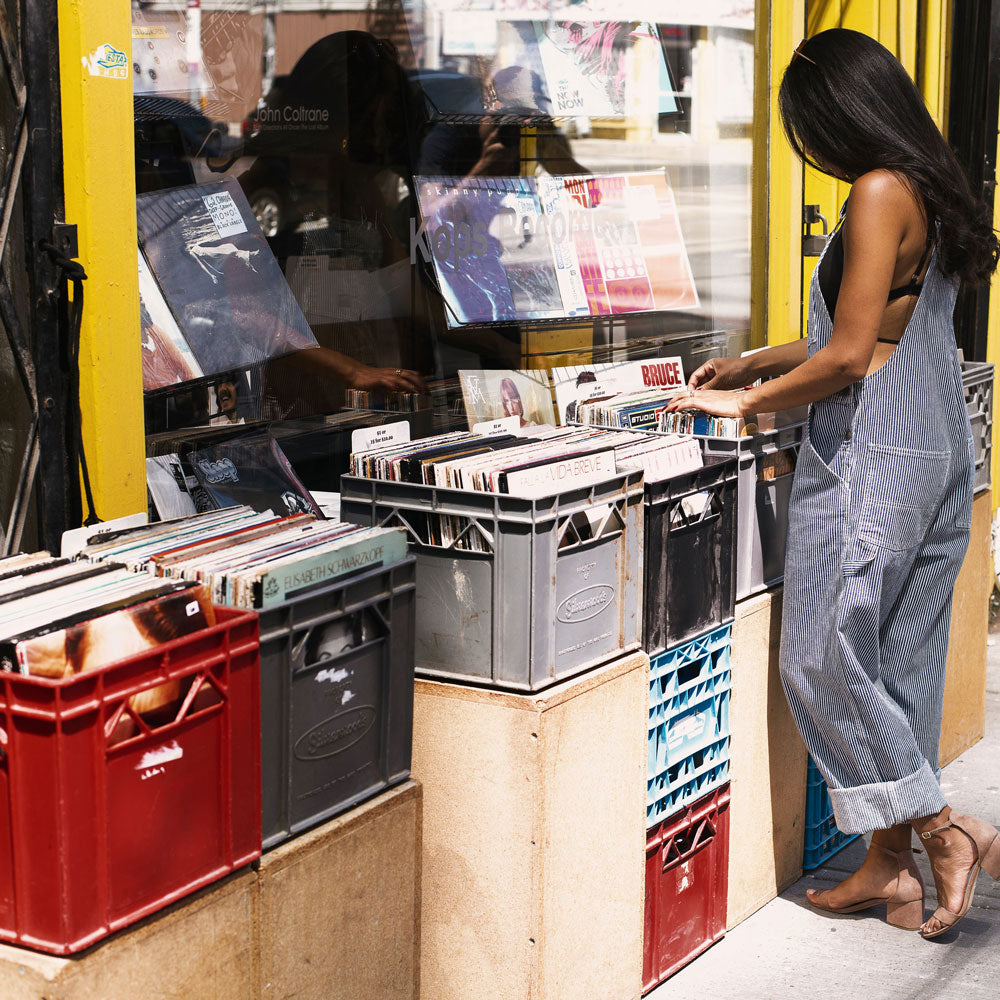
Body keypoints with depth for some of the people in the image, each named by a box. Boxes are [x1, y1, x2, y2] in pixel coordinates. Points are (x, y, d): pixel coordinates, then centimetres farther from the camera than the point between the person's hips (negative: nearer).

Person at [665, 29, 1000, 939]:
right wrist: (756, 363, 24)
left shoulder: (880, 193, -14)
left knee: (824, 653, -2)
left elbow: (848, 359, -17)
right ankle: (888, 862, 17)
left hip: (874, 453, -10)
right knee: (897, 657, 11)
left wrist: (749, 403, -4)